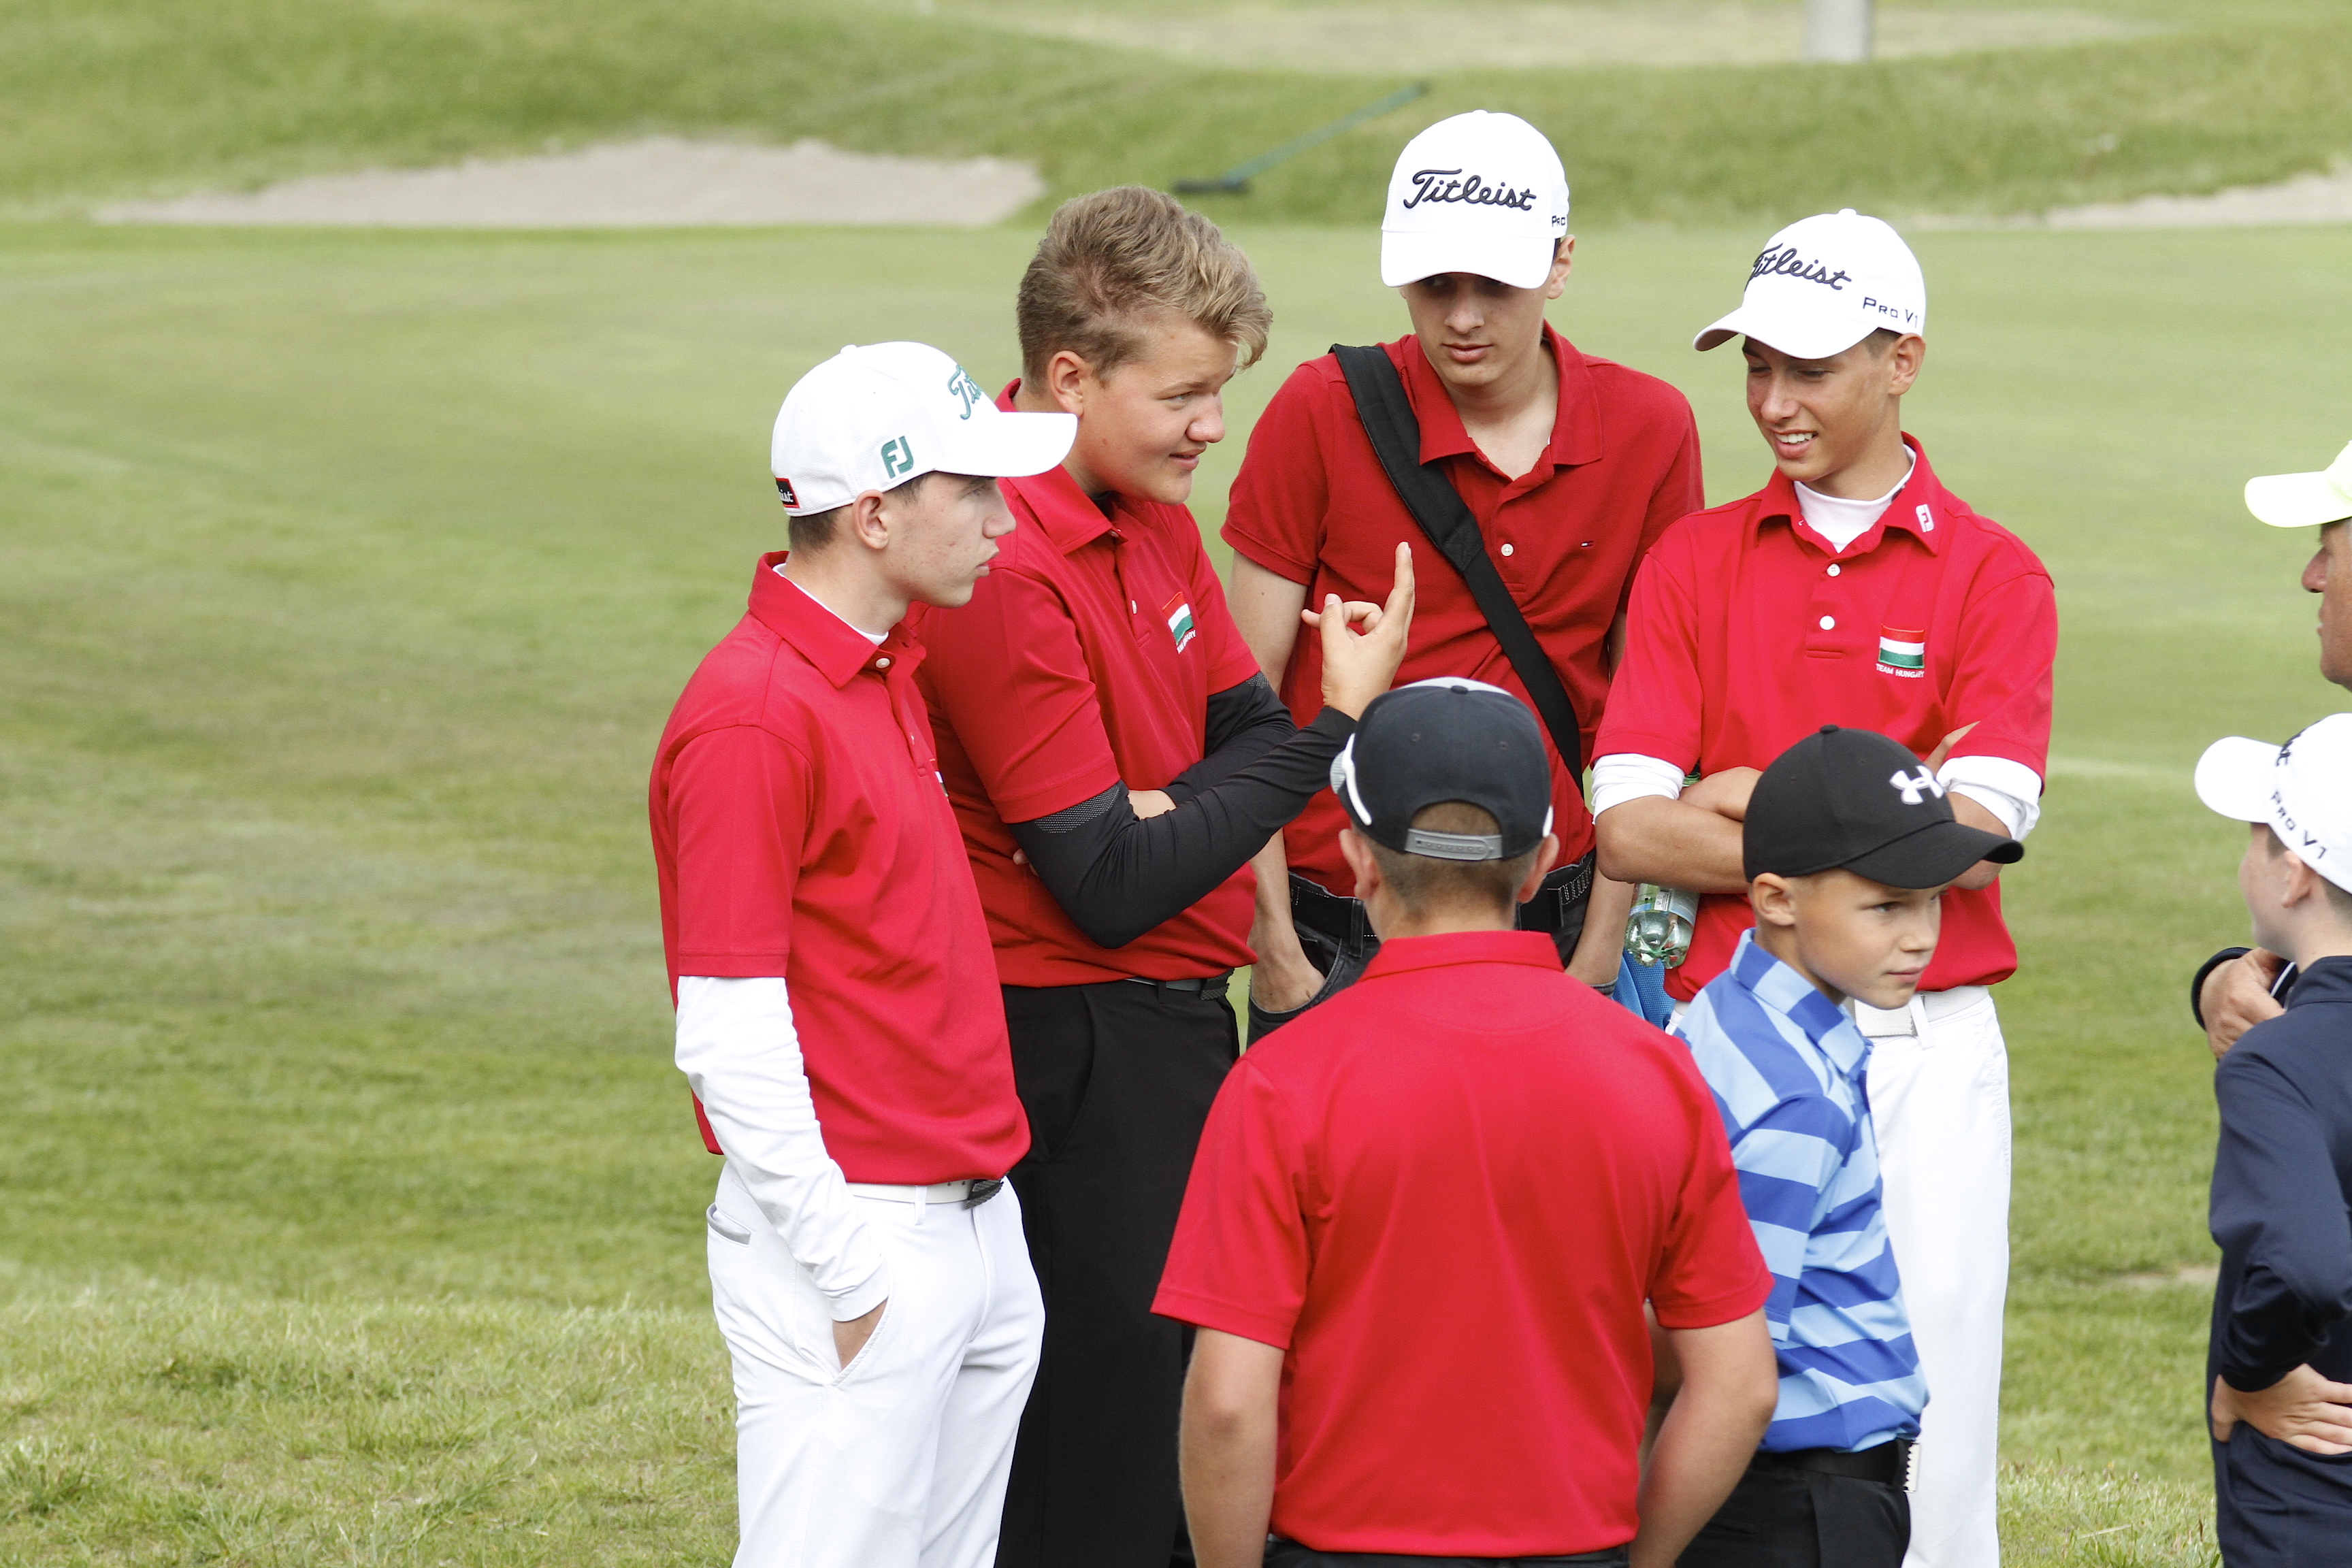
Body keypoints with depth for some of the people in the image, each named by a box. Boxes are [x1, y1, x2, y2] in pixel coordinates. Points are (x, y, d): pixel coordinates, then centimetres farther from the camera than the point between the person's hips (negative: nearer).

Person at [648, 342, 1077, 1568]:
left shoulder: (890, 672, 13)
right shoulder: (752, 712, -16)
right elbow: (727, 1035, -18)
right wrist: (843, 1270, -17)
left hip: (976, 1225, 9)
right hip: (861, 1242, -9)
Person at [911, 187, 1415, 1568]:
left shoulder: (1153, 510, 7)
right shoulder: (1008, 572, -22)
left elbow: (1243, 726, 11)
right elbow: (1115, 884, -21)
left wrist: (1171, 810, -13)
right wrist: (1338, 719, -19)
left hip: (1179, 1026, 9)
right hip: (1080, 1050, -9)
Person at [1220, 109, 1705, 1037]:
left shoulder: (1648, 431, 1)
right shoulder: (1321, 413, -5)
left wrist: (1601, 951, 0)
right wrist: (1273, 951, -9)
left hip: (1550, 919, 2)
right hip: (1337, 937, -2)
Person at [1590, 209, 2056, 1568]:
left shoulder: (1993, 577, 3)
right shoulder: (1694, 563, 8)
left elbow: (1974, 834, -9)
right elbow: (1628, 831, -3)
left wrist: (1753, 801, -5)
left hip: (1924, 1047, -1)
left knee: (1928, 1398, -3)